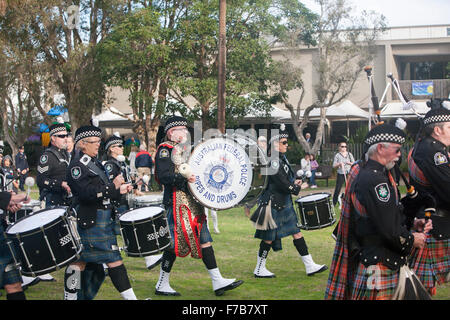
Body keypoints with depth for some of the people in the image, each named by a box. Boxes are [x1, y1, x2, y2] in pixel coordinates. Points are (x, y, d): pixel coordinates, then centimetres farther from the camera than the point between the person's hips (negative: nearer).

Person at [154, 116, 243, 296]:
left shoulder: (185, 149, 20)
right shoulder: (165, 149, -7)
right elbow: (163, 176, -19)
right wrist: (184, 178, -31)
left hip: (192, 203, 9)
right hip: (177, 203, -9)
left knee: (204, 239, 4)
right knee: (174, 243, -5)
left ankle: (217, 281, 5)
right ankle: (162, 285, 7)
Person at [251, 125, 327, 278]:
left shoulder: (283, 159, 11)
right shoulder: (274, 162, -19)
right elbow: (282, 184, -23)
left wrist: (293, 182, 3)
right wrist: (295, 187, -7)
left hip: (284, 205, 10)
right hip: (274, 205, -10)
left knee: (297, 233, 9)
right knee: (269, 238, 1)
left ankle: (310, 266, 13)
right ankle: (259, 270, 15)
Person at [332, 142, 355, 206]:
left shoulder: (349, 154, 8)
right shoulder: (337, 155, 2)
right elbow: (334, 166, 0)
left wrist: (349, 163, -14)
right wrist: (339, 164, -20)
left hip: (348, 174, 2)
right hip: (340, 174, -2)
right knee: (337, 189, -3)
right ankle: (333, 204, 4)